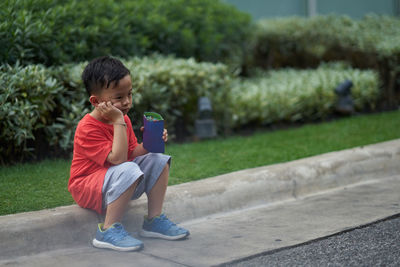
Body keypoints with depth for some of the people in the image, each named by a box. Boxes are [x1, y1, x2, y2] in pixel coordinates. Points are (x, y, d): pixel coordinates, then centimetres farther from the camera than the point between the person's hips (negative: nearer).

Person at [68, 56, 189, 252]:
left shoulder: (123, 120, 6)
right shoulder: (88, 128, -23)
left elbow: (132, 154, 8)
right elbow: (118, 159, -30)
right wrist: (119, 122, -30)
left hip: (119, 184, 9)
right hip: (86, 188, -9)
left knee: (158, 161, 0)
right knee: (128, 171, -36)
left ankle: (154, 219, 2)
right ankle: (108, 230, -29)